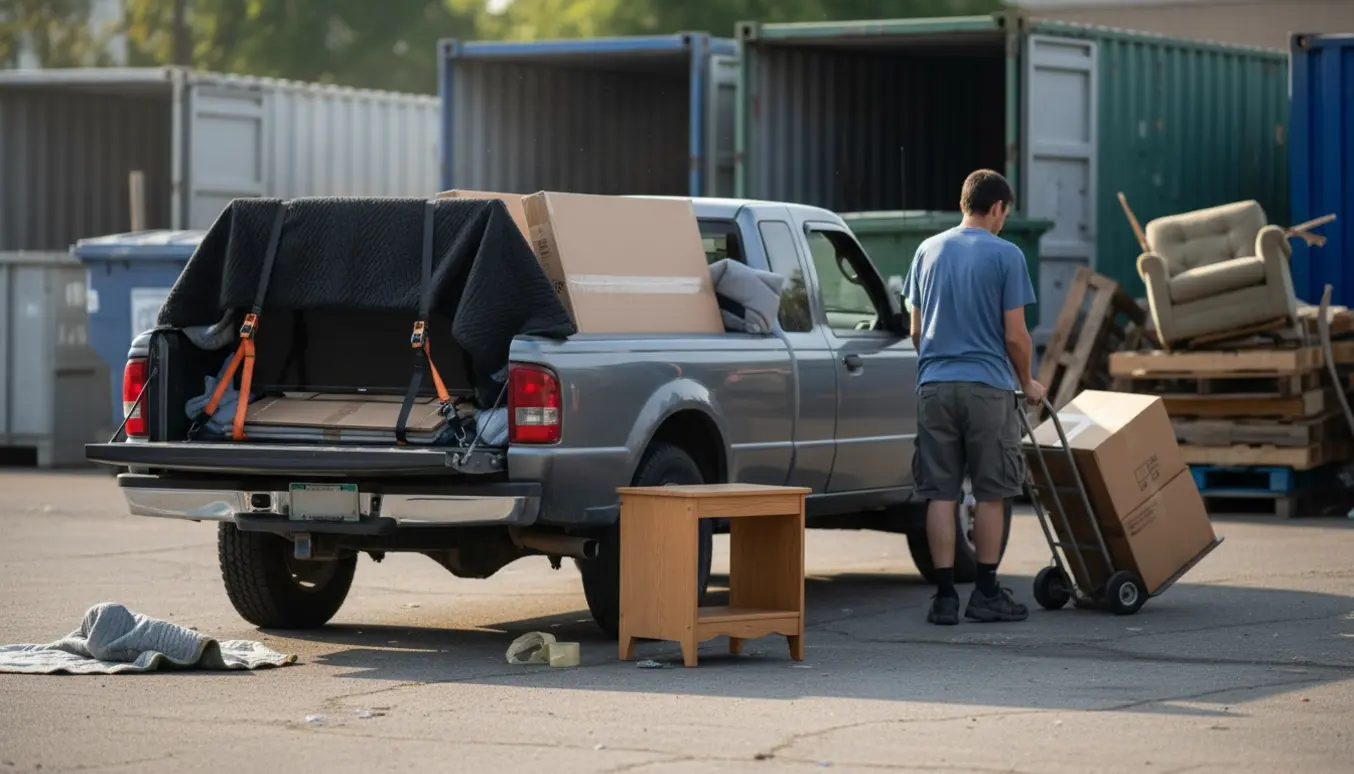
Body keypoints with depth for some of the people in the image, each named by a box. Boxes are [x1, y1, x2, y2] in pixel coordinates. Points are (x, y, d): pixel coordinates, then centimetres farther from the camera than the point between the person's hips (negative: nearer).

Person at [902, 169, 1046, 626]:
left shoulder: (928, 251, 10)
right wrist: (1027, 383, 11)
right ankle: (986, 593, 8)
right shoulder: (1005, 255, -4)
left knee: (941, 494, 3)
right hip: (988, 387, -4)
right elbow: (1015, 336, -5)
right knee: (991, 493, 6)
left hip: (934, 386, 4)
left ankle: (944, 596, 1)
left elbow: (916, 329, 14)